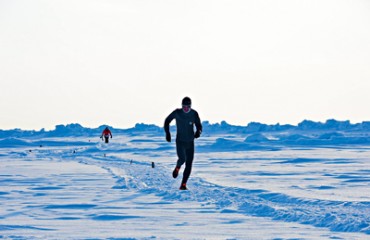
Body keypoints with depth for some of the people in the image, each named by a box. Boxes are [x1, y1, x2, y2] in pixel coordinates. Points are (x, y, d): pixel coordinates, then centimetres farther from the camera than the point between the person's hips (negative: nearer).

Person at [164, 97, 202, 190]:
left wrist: (198, 132, -25)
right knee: (182, 159, -24)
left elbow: (199, 126, -2)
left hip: (190, 142, 2)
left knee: (189, 164, -2)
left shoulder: (194, 114, -6)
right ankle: (177, 168, 13)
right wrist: (167, 133, -3)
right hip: (180, 141, -2)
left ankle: (183, 184, 7)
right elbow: (167, 121, 6)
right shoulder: (177, 113, -8)